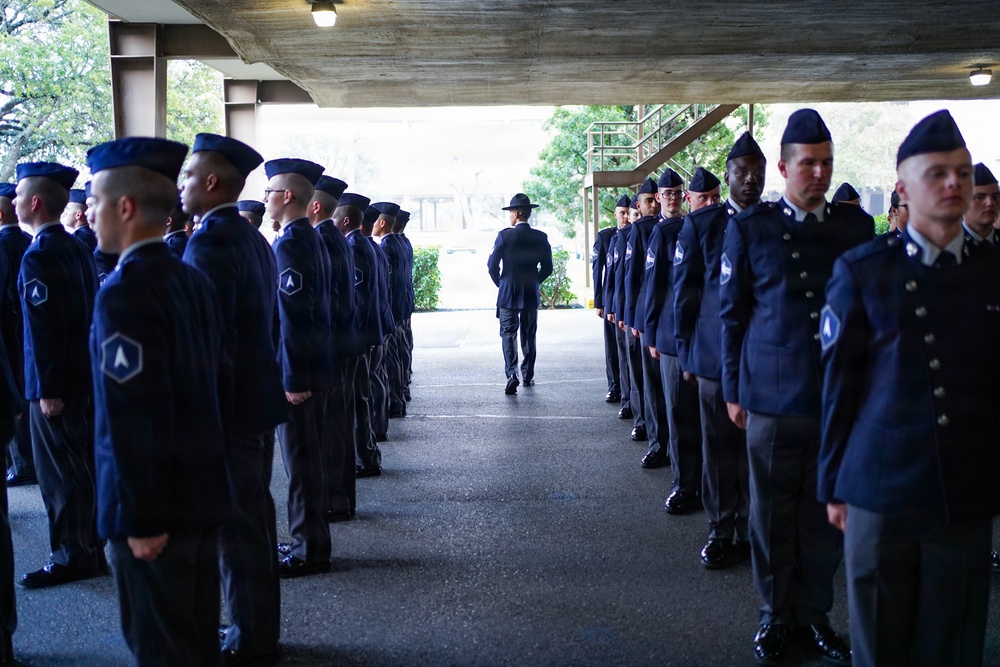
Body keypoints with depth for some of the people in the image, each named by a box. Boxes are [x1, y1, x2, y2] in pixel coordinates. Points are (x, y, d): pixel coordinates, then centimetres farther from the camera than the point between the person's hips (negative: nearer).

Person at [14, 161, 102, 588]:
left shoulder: (38, 256, -17)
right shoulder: (77, 248, 8)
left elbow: (45, 328, -20)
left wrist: (46, 388, -17)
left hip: (55, 382, -9)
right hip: (82, 374, 9)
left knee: (59, 471, 1)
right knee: (82, 465, 16)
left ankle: (73, 556, 10)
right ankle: (90, 545, 27)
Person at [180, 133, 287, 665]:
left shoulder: (208, 244, -18)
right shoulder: (252, 239, 11)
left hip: (228, 405, -9)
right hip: (257, 400, 9)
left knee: (235, 525, 2)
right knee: (254, 517, 17)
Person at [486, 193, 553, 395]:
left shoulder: (505, 236, -10)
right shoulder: (540, 237, -1)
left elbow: (492, 265, -8)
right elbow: (547, 268, 4)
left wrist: (501, 284, 8)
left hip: (508, 294, -3)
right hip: (532, 295, 3)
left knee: (508, 334, 1)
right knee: (528, 335, 14)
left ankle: (512, 375, -15)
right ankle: (528, 376, 21)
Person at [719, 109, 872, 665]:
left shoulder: (857, 226, 7)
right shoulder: (750, 228, 0)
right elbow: (731, 313, 3)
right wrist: (734, 390, 2)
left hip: (840, 395, 2)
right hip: (773, 396, -2)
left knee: (827, 511, 9)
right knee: (773, 513, 7)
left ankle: (814, 613, 26)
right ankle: (776, 615, 23)